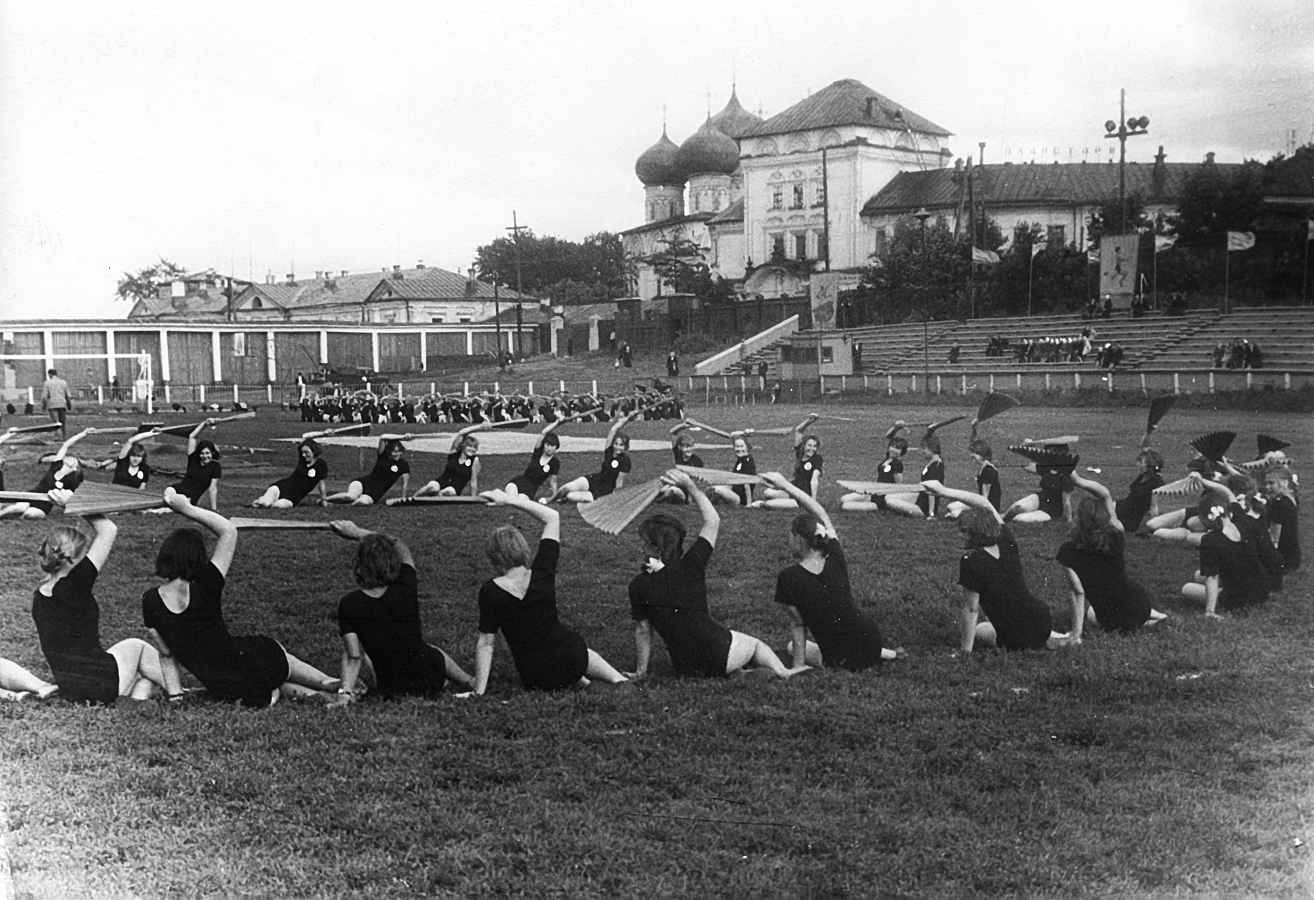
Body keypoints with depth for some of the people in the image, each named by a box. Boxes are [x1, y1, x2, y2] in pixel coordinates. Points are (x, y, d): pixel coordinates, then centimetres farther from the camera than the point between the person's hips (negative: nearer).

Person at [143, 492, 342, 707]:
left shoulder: (151, 602, -7)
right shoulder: (204, 588, -18)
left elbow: (165, 655, 2)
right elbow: (229, 530, -8)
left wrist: (175, 696, 10)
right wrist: (188, 509, -6)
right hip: (255, 663, -3)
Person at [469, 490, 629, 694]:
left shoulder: (490, 592, -16)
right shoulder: (542, 574, -11)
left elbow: (485, 644, -11)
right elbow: (553, 517, 2)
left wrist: (479, 692, -4)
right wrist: (511, 500, 4)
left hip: (537, 679, 1)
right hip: (571, 657, 0)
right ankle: (620, 681, 10)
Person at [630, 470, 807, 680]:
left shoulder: (639, 585, -8)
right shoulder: (690, 567, -9)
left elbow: (642, 630, 0)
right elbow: (713, 521, 3)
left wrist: (640, 673, 11)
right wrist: (690, 486, 8)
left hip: (683, 668, 2)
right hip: (719, 658, -2)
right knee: (754, 643, 28)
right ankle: (781, 671, 12)